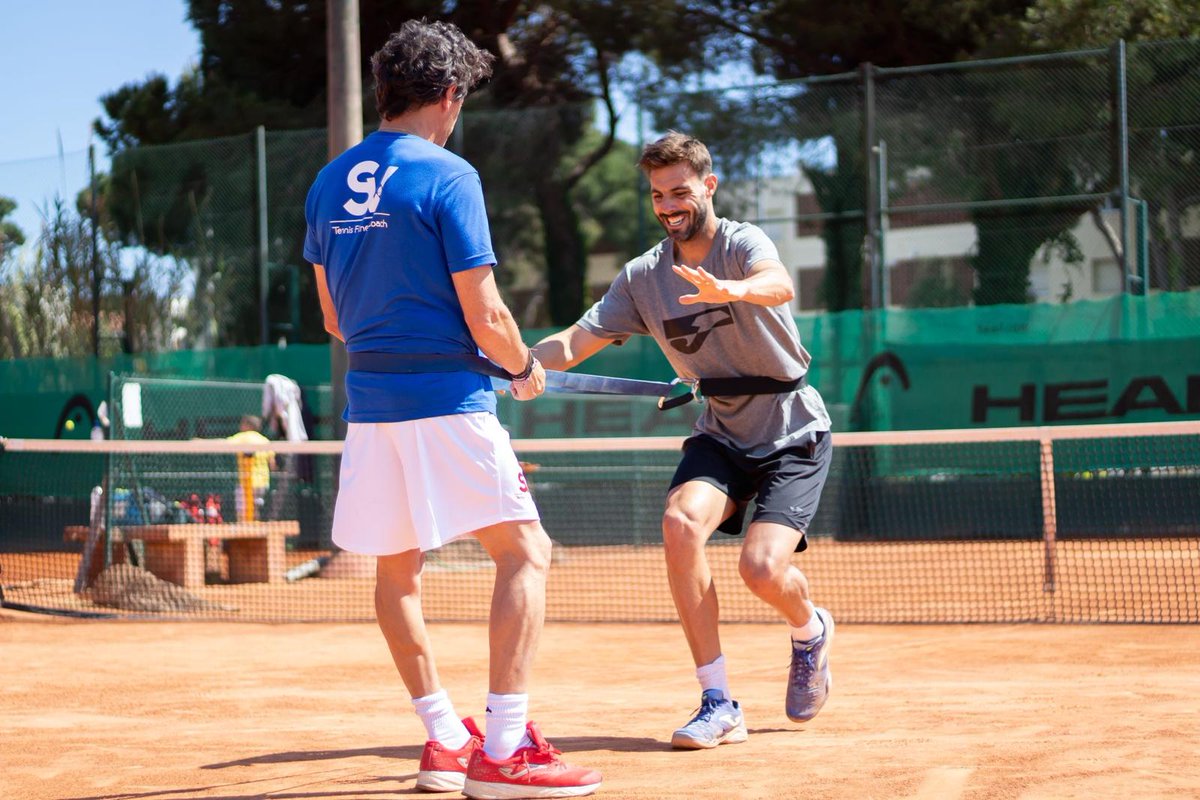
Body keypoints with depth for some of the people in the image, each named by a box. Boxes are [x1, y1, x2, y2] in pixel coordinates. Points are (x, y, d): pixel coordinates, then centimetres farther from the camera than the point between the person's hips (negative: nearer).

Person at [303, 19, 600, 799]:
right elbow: (483, 316, -12)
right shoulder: (447, 176, -10)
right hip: (446, 399, -7)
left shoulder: (329, 184, 11)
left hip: (369, 402, 7)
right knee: (525, 553, -5)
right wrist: (527, 368, 6)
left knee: (396, 568, 17)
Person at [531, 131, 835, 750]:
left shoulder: (741, 243, -16)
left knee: (762, 567, -22)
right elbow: (577, 340, -1)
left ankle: (810, 629, 18)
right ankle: (717, 704, -18)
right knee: (681, 522, -26)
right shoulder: (642, 278, 1)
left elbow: (780, 284, -39)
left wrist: (732, 290, -62)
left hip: (793, 433, -4)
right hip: (721, 433, 4)